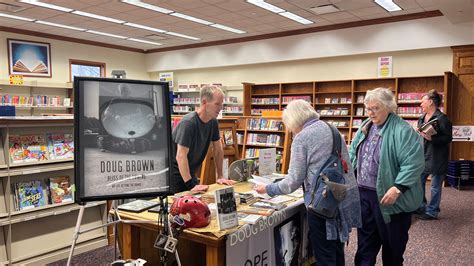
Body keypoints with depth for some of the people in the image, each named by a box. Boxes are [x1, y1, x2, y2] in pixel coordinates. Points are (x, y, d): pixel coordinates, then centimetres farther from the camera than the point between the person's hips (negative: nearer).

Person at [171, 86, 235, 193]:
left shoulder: (213, 121, -2)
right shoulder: (188, 123, -25)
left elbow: (218, 149, 6)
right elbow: (181, 156, -29)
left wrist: (220, 177, 5)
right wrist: (191, 185, -32)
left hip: (190, 173, 7)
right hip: (175, 173, -7)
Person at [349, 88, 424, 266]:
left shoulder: (402, 130, -14)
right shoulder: (365, 127, 9)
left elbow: (413, 163, -21)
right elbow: (353, 154, 18)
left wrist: (397, 188, -25)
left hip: (387, 196, -6)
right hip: (363, 193, 7)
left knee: (391, 242, 11)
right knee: (365, 239, 17)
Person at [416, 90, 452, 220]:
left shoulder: (442, 118, -14)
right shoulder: (422, 118, 9)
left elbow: (448, 137, -17)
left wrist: (431, 138, -26)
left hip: (436, 158, -8)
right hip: (423, 155, 8)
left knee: (435, 186, 5)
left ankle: (432, 212, 17)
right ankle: (421, 206, 32)